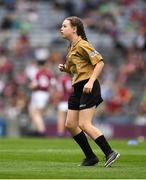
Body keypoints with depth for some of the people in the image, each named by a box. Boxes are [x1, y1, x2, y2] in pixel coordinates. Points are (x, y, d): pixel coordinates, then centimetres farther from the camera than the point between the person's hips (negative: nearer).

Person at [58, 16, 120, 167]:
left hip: (88, 88, -10)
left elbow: (99, 62, -16)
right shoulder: (71, 48, 18)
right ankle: (90, 157, 12)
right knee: (70, 125, 6)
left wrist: (91, 81, -24)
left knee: (84, 124, -15)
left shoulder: (82, 45, -10)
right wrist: (65, 69, 7)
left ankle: (110, 153, -11)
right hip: (77, 88, 10)